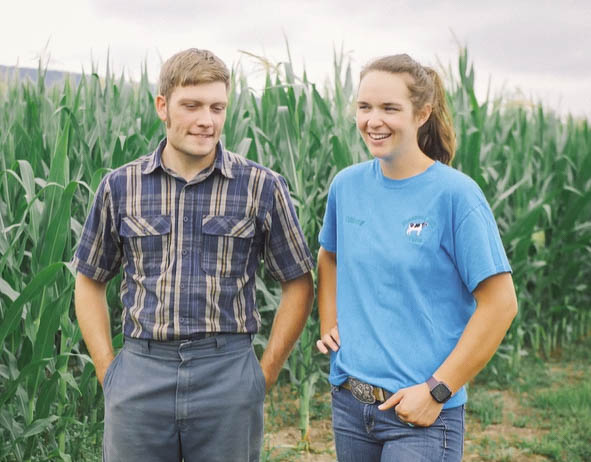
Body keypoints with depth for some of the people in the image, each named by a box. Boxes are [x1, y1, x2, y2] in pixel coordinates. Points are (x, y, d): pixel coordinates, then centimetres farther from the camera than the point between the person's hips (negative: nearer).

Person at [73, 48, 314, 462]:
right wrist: (107, 369, 5)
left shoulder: (263, 187, -1)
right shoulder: (120, 186, 3)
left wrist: (266, 373, 0)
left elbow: (298, 283, 5)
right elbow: (90, 280, 13)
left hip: (227, 373, -1)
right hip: (140, 375, 1)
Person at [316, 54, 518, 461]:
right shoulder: (347, 185, 2)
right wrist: (328, 326, 7)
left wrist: (437, 390, -14)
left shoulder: (455, 194, -13)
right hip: (349, 402, 5)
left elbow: (500, 305, -13)